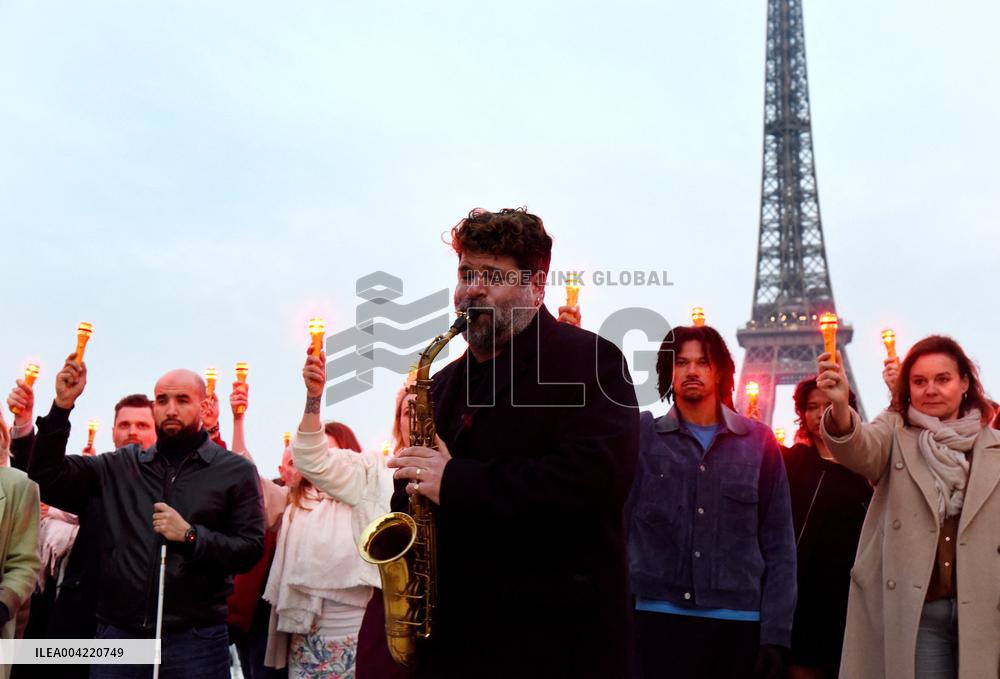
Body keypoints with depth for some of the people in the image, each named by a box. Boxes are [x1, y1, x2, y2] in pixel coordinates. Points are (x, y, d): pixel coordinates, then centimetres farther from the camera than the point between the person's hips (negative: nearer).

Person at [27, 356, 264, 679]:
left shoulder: (236, 471, 3)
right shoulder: (120, 465, 12)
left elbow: (251, 548, -3)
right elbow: (48, 479, 4)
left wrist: (190, 536, -16)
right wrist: (61, 407, -5)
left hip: (194, 639, -2)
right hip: (117, 634, 2)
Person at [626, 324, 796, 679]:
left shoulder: (758, 441, 6)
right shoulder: (642, 434, 4)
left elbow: (779, 544, 7)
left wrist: (776, 633, 0)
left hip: (740, 624, 1)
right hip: (659, 619, -1)